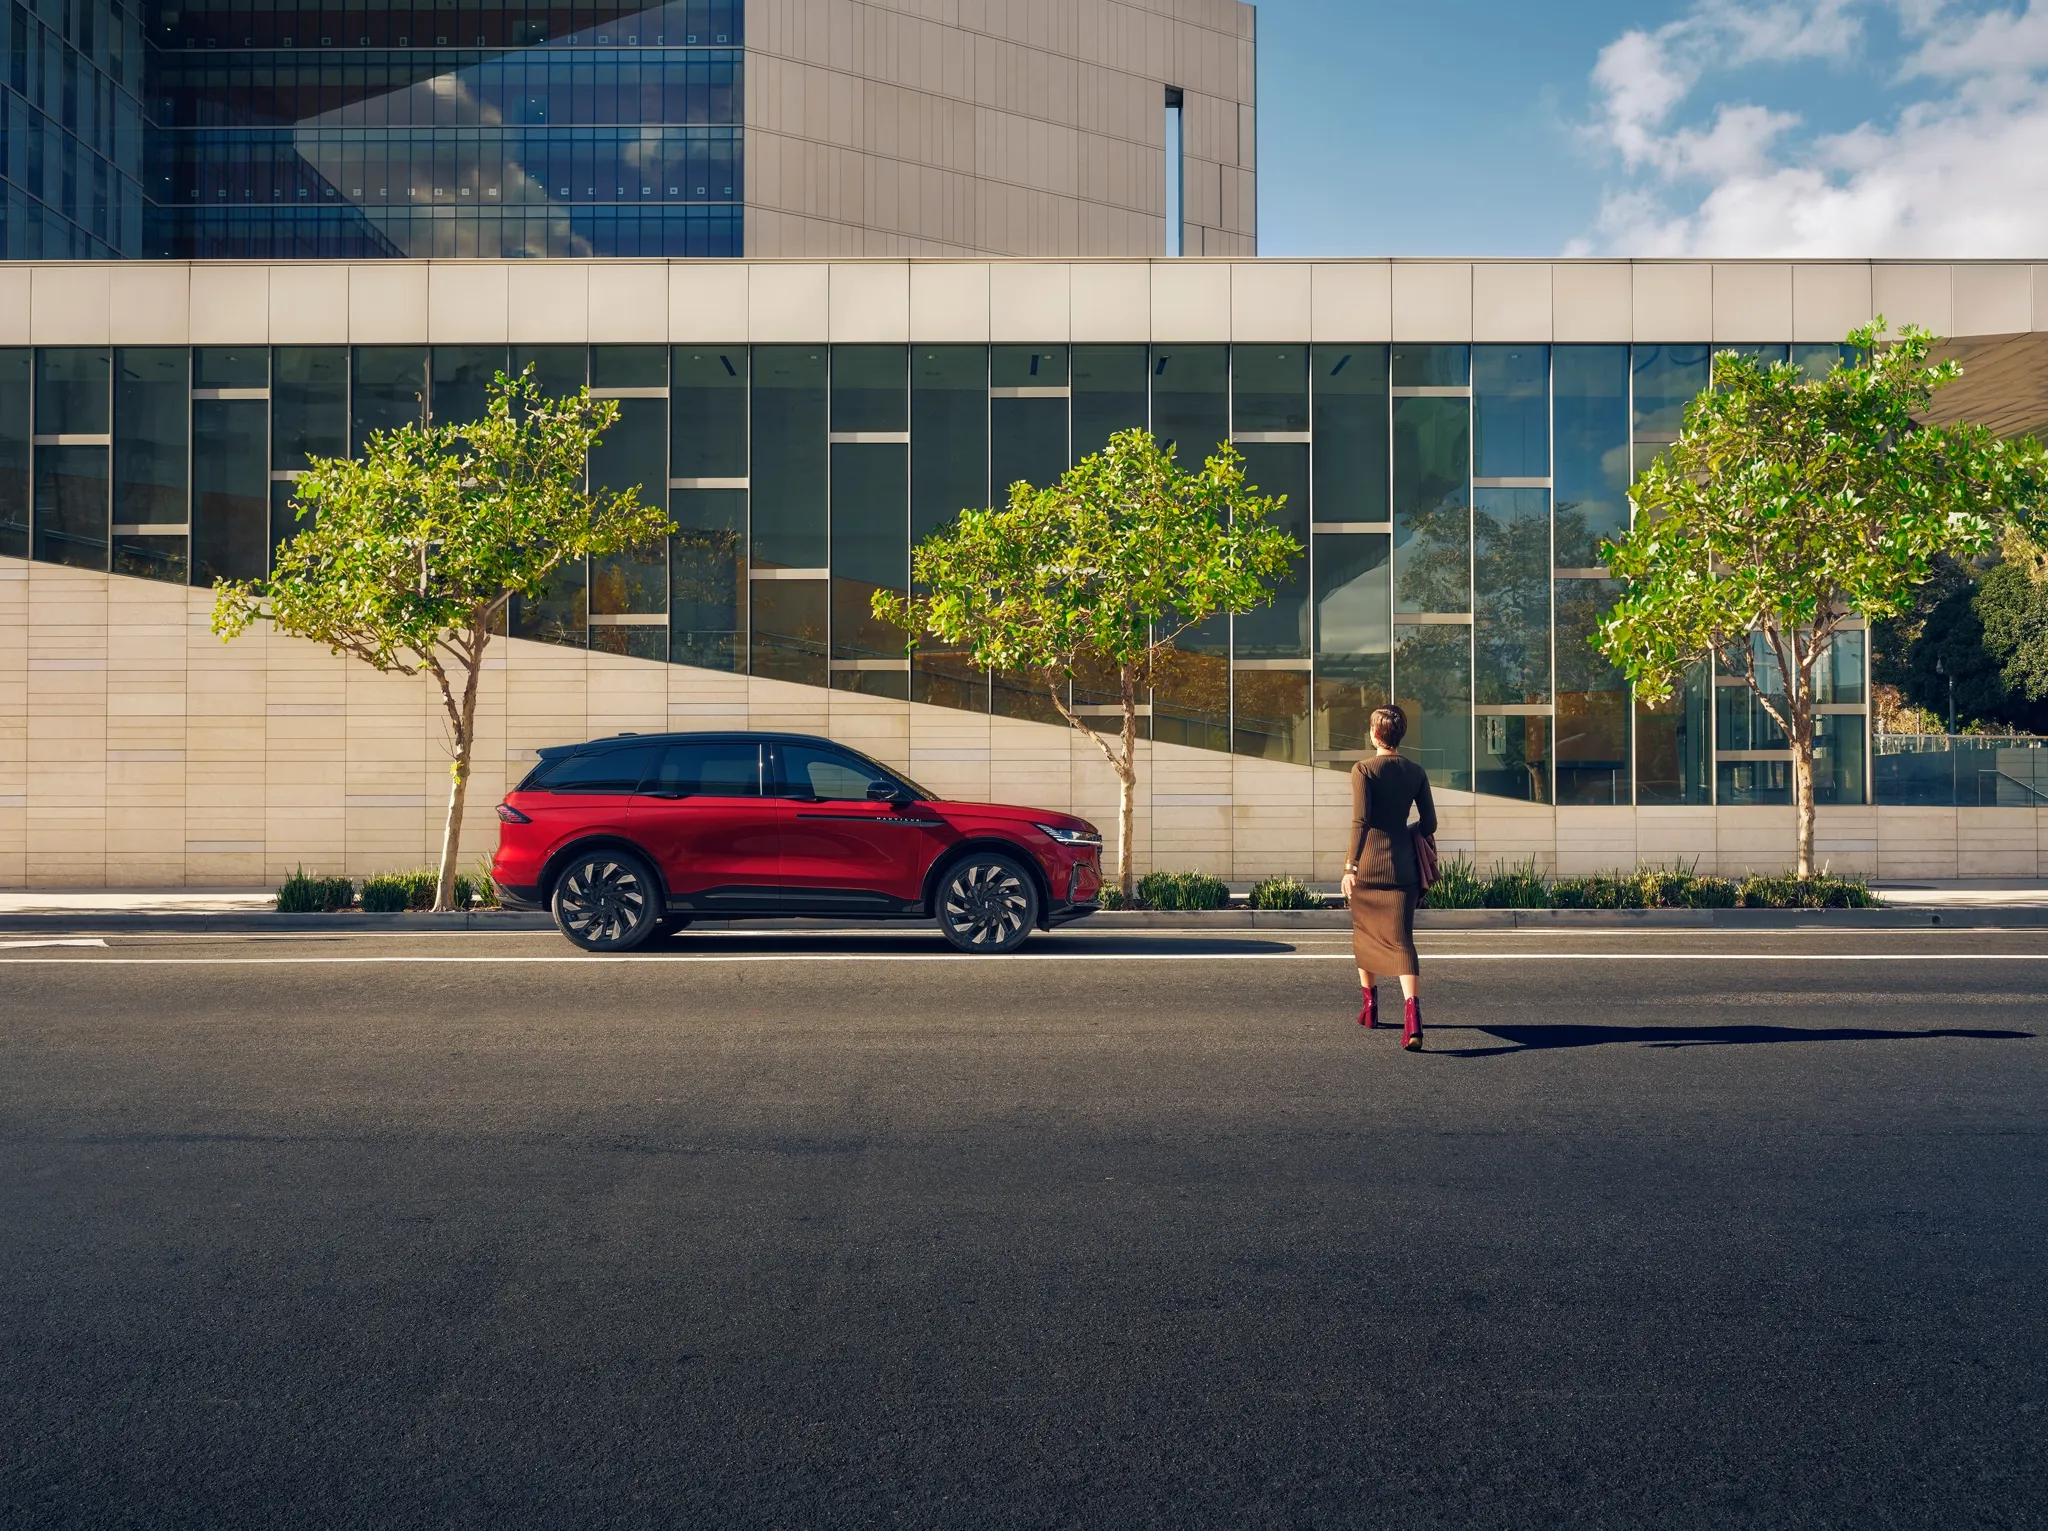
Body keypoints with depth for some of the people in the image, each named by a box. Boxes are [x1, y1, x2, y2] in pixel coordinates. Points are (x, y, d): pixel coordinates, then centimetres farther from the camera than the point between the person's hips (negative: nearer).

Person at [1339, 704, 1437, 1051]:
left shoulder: (1363, 770, -8)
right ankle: (1412, 1011, -24)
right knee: (1401, 939, -3)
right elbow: (1429, 824, 5)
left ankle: (1370, 1005, 30)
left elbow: (1360, 821, -17)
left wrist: (1350, 867, -17)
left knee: (1363, 932, 18)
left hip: (1366, 863, -2)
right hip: (1401, 863, 3)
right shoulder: (1416, 772, 4)